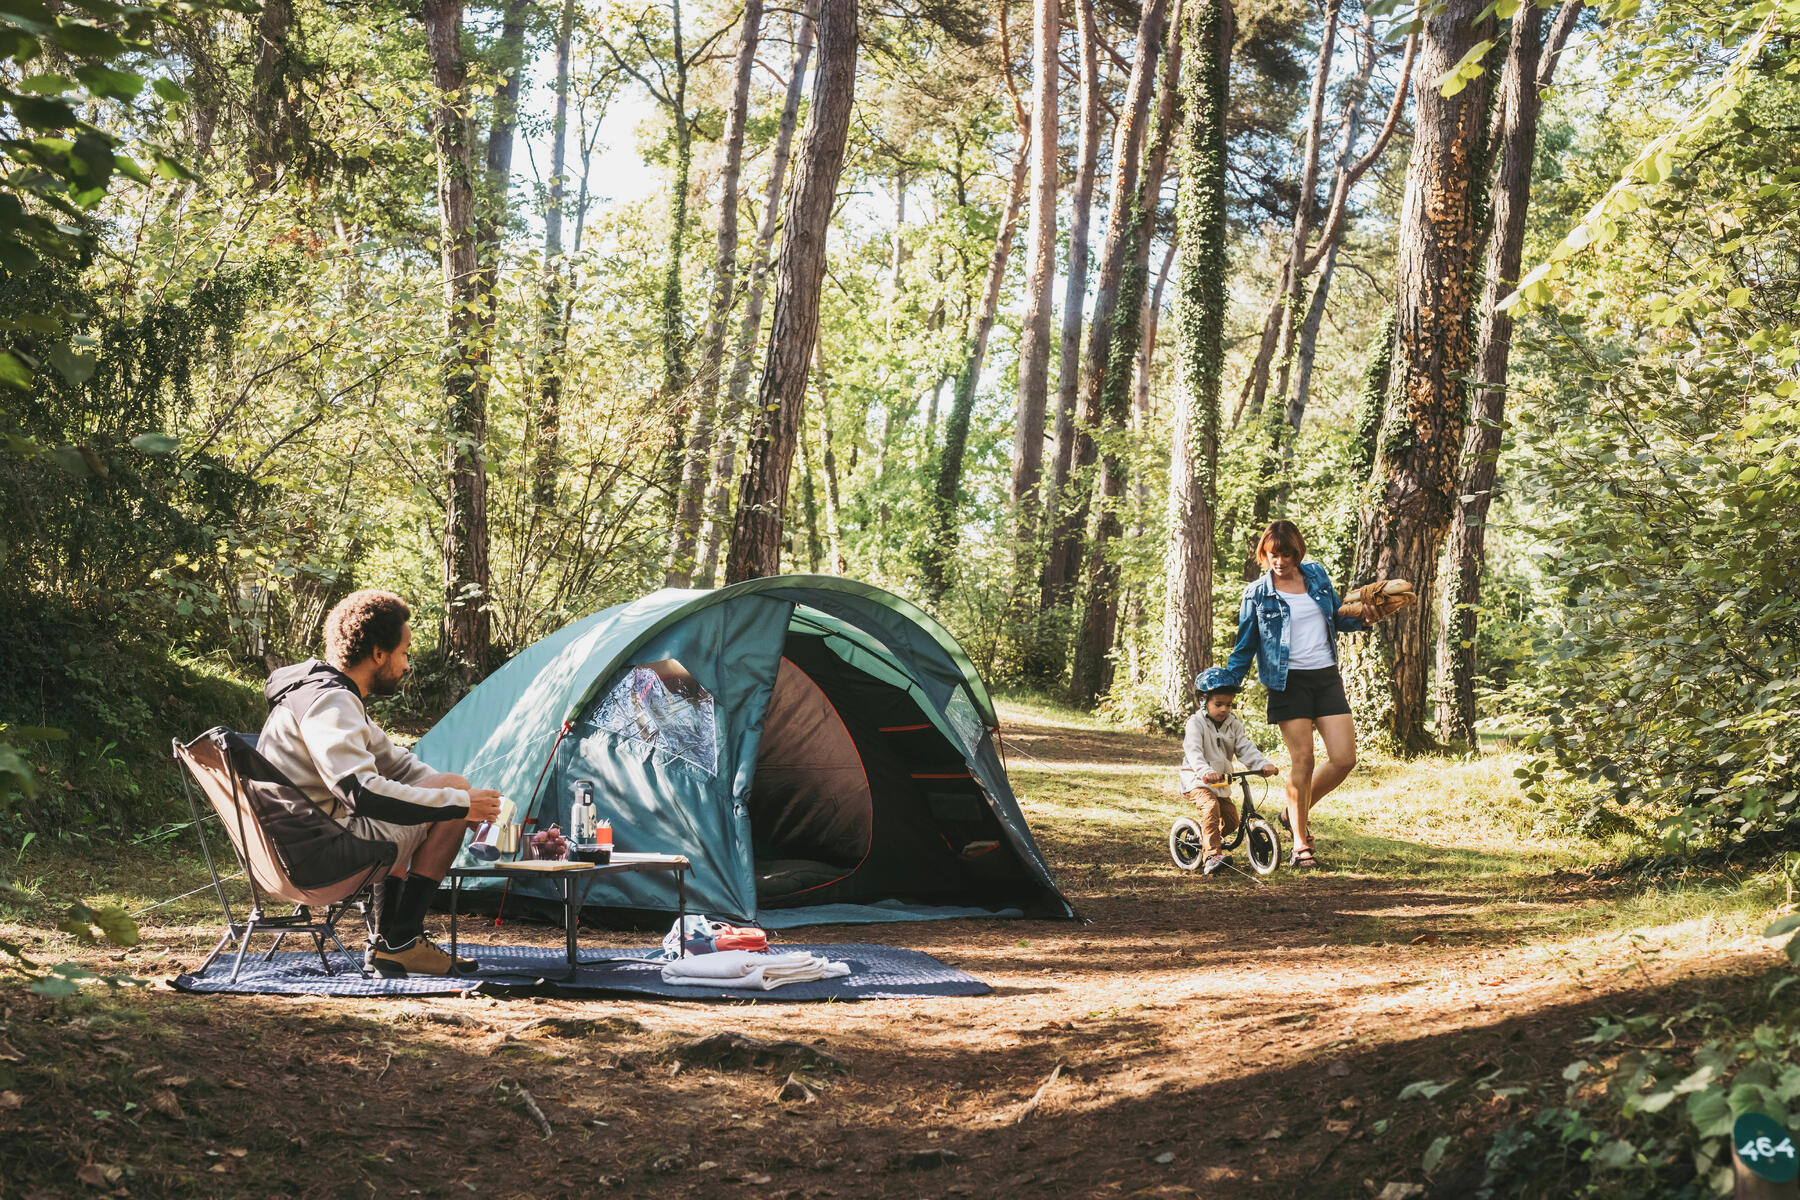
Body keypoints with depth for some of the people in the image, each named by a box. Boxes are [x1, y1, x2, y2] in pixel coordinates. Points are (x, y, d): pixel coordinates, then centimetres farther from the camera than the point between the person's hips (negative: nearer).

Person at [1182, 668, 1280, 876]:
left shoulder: (1233, 724, 6)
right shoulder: (1196, 723, -13)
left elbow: (1246, 749, -4)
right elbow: (1193, 751, -28)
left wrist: (1263, 764, -25)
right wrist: (1205, 771, -48)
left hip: (1222, 782, 7)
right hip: (1197, 780, -7)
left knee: (1232, 820, 0)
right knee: (1210, 806, -32)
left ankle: (1210, 840, 31)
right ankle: (1211, 856, -36)